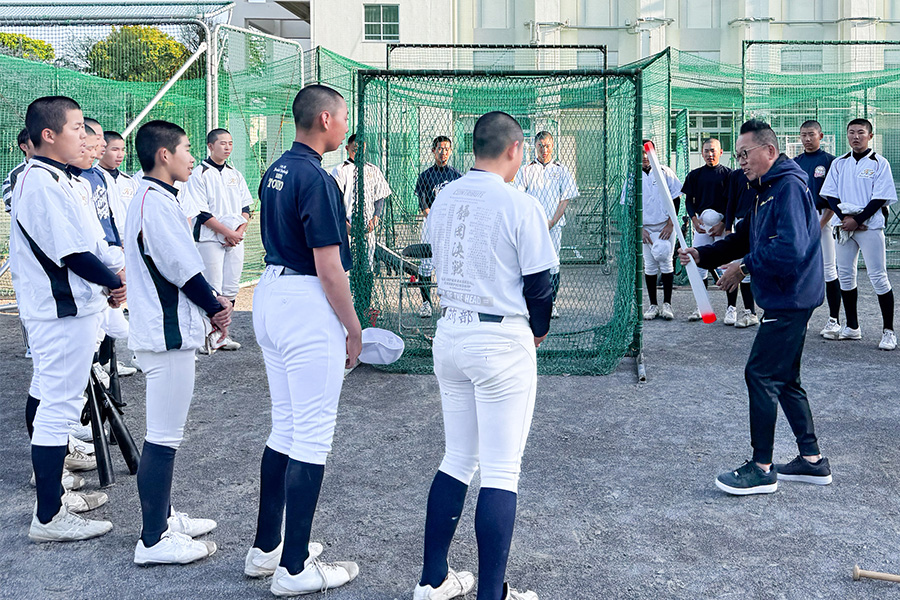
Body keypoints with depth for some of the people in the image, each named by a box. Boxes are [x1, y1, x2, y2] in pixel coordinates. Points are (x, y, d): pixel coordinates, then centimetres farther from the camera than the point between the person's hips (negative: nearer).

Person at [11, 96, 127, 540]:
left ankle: (53, 491, 34)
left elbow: (87, 237, 14)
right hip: (64, 312, -11)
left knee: (52, 399, 19)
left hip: (67, 307, 11)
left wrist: (114, 273, 0)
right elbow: (72, 254, -23)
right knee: (59, 405, -5)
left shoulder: (54, 178, 13)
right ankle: (49, 518, 3)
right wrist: (114, 282, -9)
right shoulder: (41, 183, -20)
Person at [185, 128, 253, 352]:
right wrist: (228, 232, -14)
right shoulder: (199, 174, -5)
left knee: (231, 288, 5)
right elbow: (202, 213, -11)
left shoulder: (235, 174, 14)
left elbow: (246, 207, 14)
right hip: (210, 239, -6)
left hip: (235, 239, 6)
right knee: (213, 289, -7)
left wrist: (239, 231, -4)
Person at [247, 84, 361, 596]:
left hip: (271, 294, 10)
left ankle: (267, 547, 24)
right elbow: (328, 267, -19)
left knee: (285, 427, 16)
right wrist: (353, 328, -9)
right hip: (308, 306, -10)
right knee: (313, 435, -3)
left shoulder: (276, 172, 12)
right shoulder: (317, 179, -17)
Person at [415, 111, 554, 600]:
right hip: (502, 341, -6)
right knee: (501, 472, 1)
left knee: (458, 459, 17)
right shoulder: (520, 206, -13)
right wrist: (538, 330, 10)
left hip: (449, 333, 7)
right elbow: (540, 283, -10)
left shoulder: (443, 198, 5)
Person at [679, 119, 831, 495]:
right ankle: (812, 460, 23)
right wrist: (701, 255, 6)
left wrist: (745, 267, -18)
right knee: (785, 380, 15)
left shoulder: (789, 186, -17)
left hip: (789, 300, -10)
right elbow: (743, 239, 20)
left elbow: (790, 249, -28)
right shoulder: (767, 190, 16)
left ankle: (762, 469, 2)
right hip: (786, 299, 10)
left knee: (760, 375, -6)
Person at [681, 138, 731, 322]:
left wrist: (723, 224, -11)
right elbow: (689, 200, 12)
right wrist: (694, 219, -4)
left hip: (723, 224, -4)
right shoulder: (695, 175, 11)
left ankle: (731, 308, 0)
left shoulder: (728, 174, 1)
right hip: (701, 223, 4)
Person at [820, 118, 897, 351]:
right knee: (845, 275, 8)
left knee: (878, 276, -7)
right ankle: (852, 327, 19)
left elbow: (881, 198, -8)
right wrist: (844, 218, -9)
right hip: (843, 225, 5)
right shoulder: (839, 164, 12)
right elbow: (830, 194, 7)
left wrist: (857, 220, -15)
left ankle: (888, 331, 0)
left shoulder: (879, 163, -1)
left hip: (870, 225, -5)